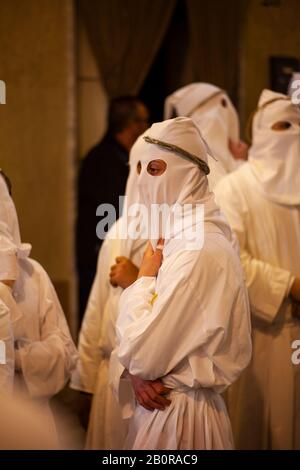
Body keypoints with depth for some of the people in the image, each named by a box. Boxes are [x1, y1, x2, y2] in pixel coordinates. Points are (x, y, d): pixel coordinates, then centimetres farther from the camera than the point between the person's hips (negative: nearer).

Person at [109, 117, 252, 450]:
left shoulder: (200, 251, -22)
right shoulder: (176, 240, 10)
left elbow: (142, 353, -24)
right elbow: (136, 337, 11)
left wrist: (145, 277, -11)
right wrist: (137, 375, -10)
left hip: (179, 416, -9)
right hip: (159, 405, 9)